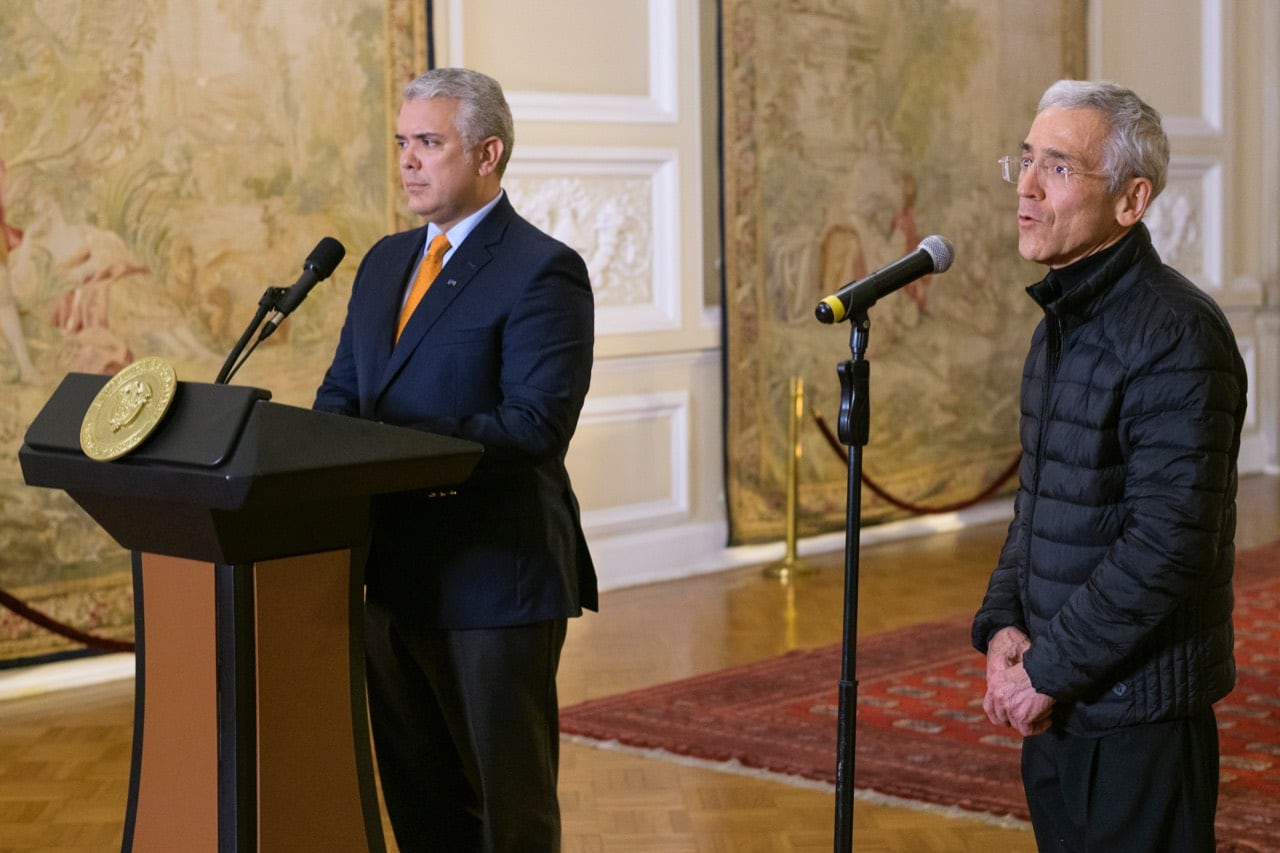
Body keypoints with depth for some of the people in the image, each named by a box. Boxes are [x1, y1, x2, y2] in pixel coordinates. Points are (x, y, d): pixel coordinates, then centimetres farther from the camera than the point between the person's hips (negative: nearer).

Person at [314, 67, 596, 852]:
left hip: (495, 577, -7)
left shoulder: (542, 271, -12)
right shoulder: (386, 262, 13)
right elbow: (341, 395, 14)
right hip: (398, 576, 8)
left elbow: (535, 428, -20)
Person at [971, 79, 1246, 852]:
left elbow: (1170, 544, -24)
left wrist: (1048, 671, -17)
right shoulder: (1063, 322, 11)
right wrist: (1003, 623, 2)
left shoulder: (1176, 336, -19)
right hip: (1056, 706, 9)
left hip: (1139, 713, -8)